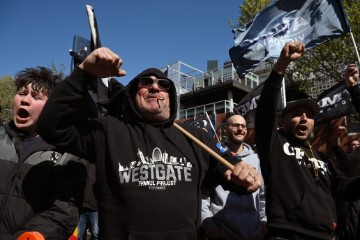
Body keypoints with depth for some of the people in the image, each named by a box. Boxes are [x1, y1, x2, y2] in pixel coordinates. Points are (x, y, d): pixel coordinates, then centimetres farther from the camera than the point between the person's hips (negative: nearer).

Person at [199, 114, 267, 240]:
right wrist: (207, 222, -11)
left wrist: (264, 221, 4)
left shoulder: (255, 159, 9)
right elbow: (202, 192, -4)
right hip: (220, 230, -3)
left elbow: (264, 193, 11)